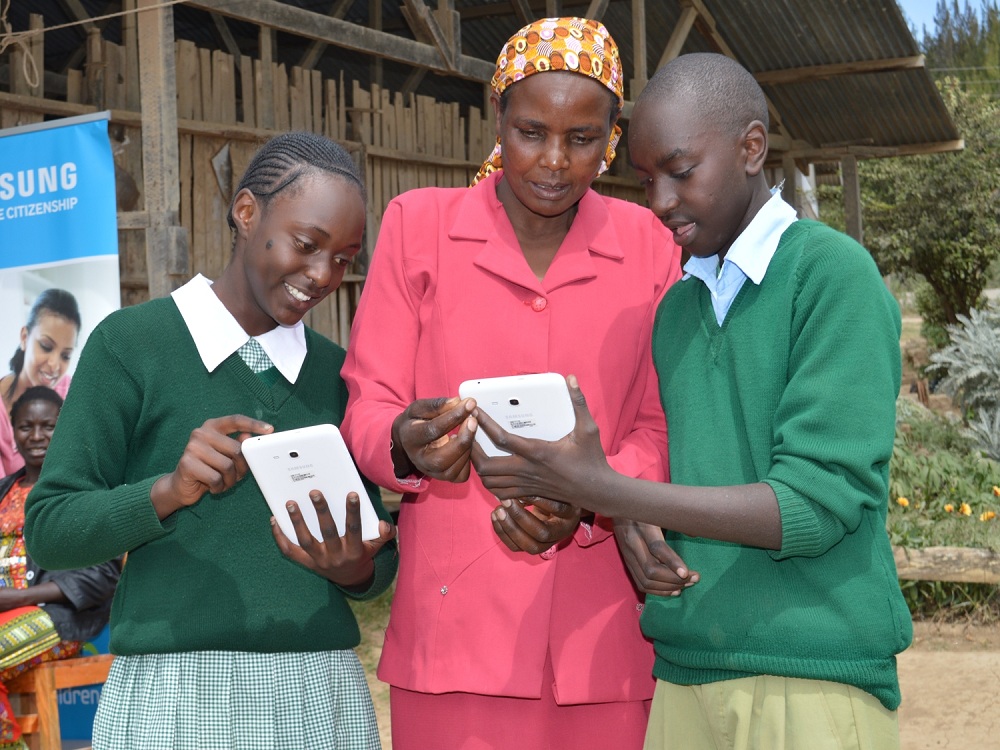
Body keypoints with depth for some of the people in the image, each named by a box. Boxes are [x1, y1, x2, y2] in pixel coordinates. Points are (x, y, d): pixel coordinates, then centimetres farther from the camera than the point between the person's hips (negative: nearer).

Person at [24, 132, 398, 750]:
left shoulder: (337, 370, 9)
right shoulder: (131, 343, -3)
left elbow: (383, 561, 12)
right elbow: (48, 528, -4)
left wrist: (355, 569, -10)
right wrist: (168, 490, -20)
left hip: (324, 694, 4)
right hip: (174, 697, -4)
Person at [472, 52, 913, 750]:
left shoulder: (834, 274, -8)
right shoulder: (674, 307, 12)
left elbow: (817, 503, -17)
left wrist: (597, 489, -21)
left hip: (812, 684, -5)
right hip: (683, 677, 6)